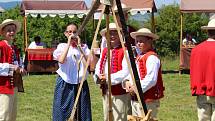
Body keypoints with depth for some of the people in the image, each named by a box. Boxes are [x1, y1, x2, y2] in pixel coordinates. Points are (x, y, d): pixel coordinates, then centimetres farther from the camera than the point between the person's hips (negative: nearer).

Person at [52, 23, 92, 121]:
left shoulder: (83, 47, 9)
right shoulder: (62, 46, 6)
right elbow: (61, 60, -14)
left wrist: (79, 45, -10)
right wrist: (69, 43, -10)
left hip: (80, 84, 1)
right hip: (65, 84, -1)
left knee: (81, 113, 0)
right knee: (64, 113, -2)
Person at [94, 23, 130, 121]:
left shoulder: (124, 51, -8)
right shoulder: (104, 51, 15)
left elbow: (126, 72, -17)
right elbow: (98, 67, 15)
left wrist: (108, 78, -18)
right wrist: (98, 77, -7)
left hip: (120, 91, -7)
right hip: (105, 91, 7)